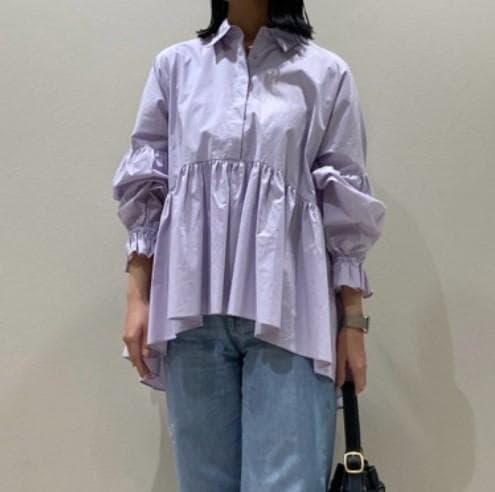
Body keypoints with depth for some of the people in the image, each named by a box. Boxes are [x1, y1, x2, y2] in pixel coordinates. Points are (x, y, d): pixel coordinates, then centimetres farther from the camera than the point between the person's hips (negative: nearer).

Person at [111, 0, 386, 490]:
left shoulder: (326, 73, 6)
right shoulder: (174, 66, 11)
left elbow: (345, 206, 5)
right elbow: (145, 188, 10)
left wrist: (352, 320, 1)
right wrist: (137, 298, 5)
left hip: (287, 311, -1)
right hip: (193, 308, 2)